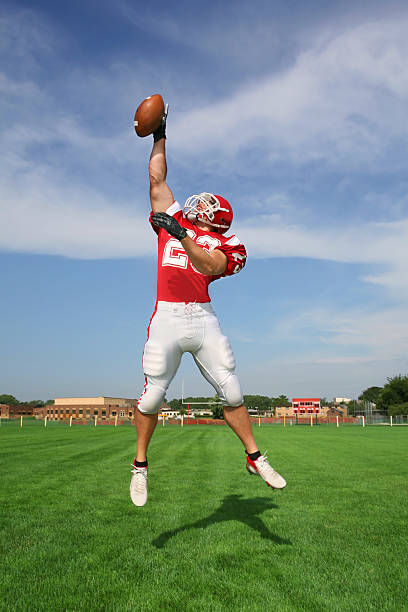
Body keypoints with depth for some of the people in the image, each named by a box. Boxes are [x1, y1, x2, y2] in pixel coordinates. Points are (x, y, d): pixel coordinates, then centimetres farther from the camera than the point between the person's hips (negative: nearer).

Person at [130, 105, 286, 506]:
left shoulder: (222, 245, 11)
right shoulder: (171, 220, 18)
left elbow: (207, 266, -10)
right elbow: (157, 178, 24)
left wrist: (181, 235, -19)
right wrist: (160, 136, 29)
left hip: (203, 319, 0)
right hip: (167, 318, 1)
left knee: (231, 392, 3)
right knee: (152, 397, -1)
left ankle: (255, 457, 19)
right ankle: (140, 465, 18)